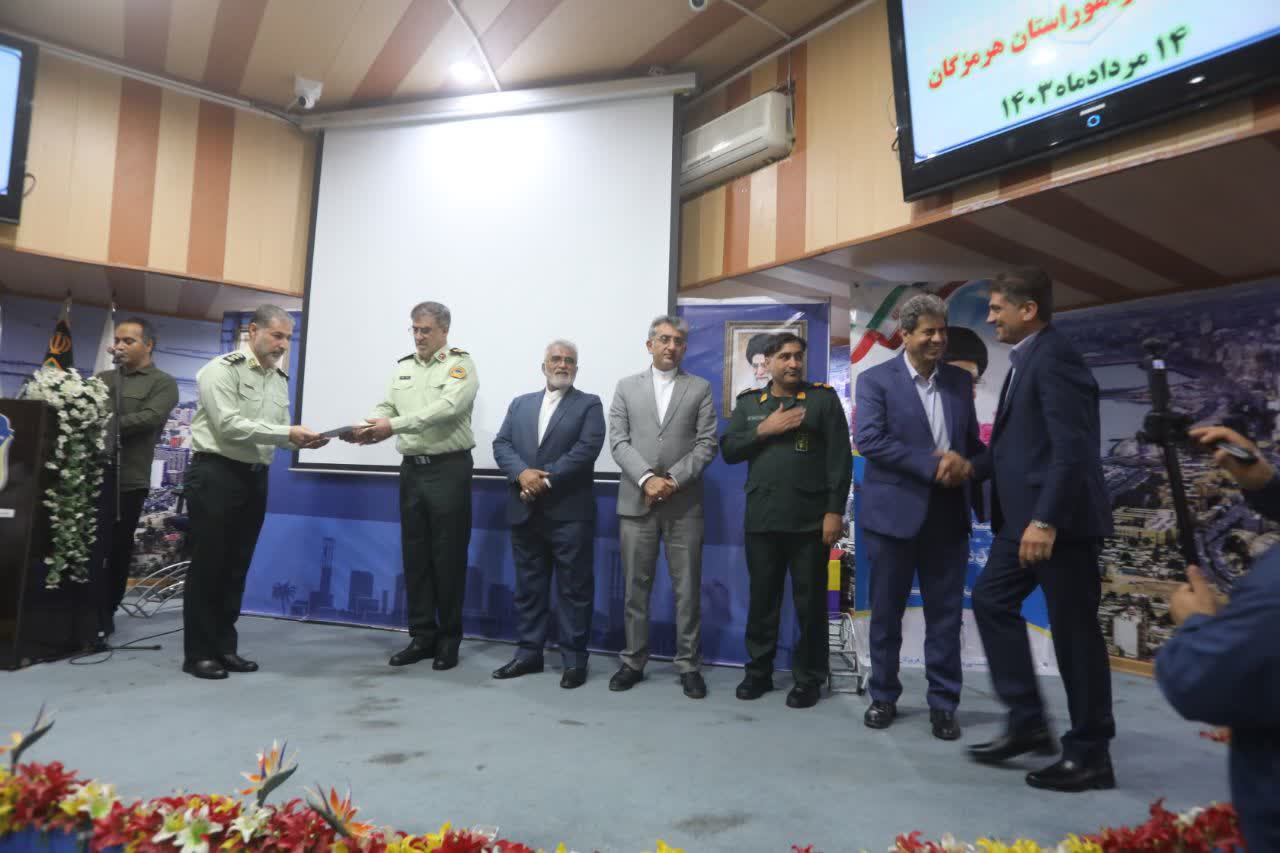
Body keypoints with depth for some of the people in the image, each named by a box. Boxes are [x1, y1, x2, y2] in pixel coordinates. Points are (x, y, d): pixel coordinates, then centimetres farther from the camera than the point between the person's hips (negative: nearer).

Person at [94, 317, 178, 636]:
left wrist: (105, 425, -18)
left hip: (127, 478, -4)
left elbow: (150, 418, -13)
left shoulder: (163, 383, 3)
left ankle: (105, 613, 14)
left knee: (116, 549, 3)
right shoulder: (104, 377, 20)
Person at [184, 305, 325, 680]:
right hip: (215, 474, -7)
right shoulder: (222, 370, -8)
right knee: (207, 566, 0)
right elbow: (229, 425, -19)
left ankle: (225, 647, 21)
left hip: (255, 478, 7)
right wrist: (287, 433, -23)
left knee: (237, 567, 11)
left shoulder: (280, 380, 14)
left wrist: (302, 440, -9)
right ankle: (198, 653, 10)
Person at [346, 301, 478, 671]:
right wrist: (367, 428, -16)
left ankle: (448, 638, 13)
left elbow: (446, 409, -19)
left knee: (448, 556, 0)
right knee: (414, 554, 9)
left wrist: (394, 426, -24)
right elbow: (386, 408, 6)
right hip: (411, 469, 6)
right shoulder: (403, 368, 15)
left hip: (449, 469, -6)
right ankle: (422, 636, 20)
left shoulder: (460, 365, -4)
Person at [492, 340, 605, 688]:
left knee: (574, 588, 2)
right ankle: (529, 652, 22)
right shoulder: (520, 403, 16)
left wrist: (546, 479, -16)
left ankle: (574, 659, 11)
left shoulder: (589, 404, 3)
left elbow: (587, 448, -11)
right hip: (525, 511, 4)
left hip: (569, 513, -4)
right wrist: (522, 472, -14)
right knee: (528, 586, 11)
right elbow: (501, 444, 5)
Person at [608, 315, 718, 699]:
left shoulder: (700, 388, 8)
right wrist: (646, 478, -14)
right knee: (635, 587, 8)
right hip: (636, 501, 1)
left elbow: (706, 444, -1)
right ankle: (633, 661, 21)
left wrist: (674, 479, -13)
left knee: (687, 589, 5)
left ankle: (689, 666, 16)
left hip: (684, 503, 0)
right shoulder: (627, 387, 10)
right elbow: (618, 441, 1)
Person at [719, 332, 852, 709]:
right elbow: (728, 450, 4)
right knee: (762, 598, 12)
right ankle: (758, 671, 26)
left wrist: (835, 510, -10)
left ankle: (808, 678, 20)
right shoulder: (748, 402, 11)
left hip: (810, 519, -2)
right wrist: (764, 429, -10)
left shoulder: (824, 398, 2)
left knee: (810, 602, 6)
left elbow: (840, 458, -3)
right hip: (761, 519, 3)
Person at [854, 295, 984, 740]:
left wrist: (964, 463, -11)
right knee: (886, 612, 9)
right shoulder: (875, 380, -4)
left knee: (945, 614, 8)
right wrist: (933, 465, -18)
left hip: (948, 513, 4)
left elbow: (973, 439, 13)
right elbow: (869, 439, -15)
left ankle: (943, 703, 21)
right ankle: (884, 697, 25)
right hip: (895, 512, -3)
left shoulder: (960, 380, 11)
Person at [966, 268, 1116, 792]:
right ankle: (1028, 724, 20)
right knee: (992, 600, 11)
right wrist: (975, 465, 9)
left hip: (1058, 519, -10)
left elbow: (1072, 448, -23)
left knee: (1074, 629, 1)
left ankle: (1089, 754, 16)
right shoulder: (1025, 361, 15)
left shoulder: (1054, 357, -15)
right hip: (1025, 515, 10)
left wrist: (1046, 520, -27)